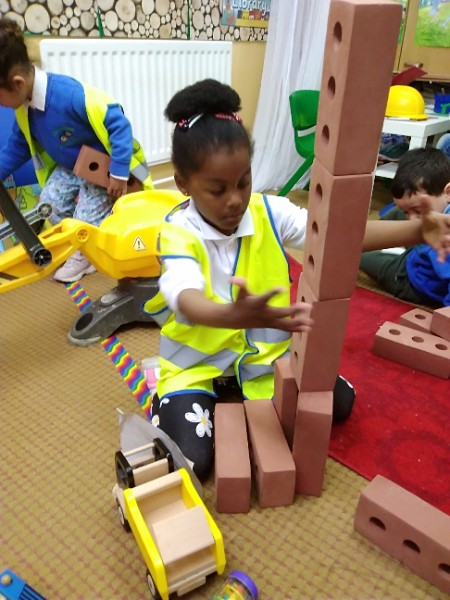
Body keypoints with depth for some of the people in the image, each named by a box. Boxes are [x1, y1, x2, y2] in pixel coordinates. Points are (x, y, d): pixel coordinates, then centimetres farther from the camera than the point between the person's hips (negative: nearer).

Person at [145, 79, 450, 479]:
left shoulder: (269, 213, -10)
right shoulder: (178, 233, -20)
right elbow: (186, 298, -40)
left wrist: (416, 230, -38)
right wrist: (232, 316, -64)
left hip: (263, 351, 4)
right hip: (198, 361, -3)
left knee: (339, 402, -3)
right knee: (189, 459, -18)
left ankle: (243, 390, 16)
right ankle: (168, 404, 16)